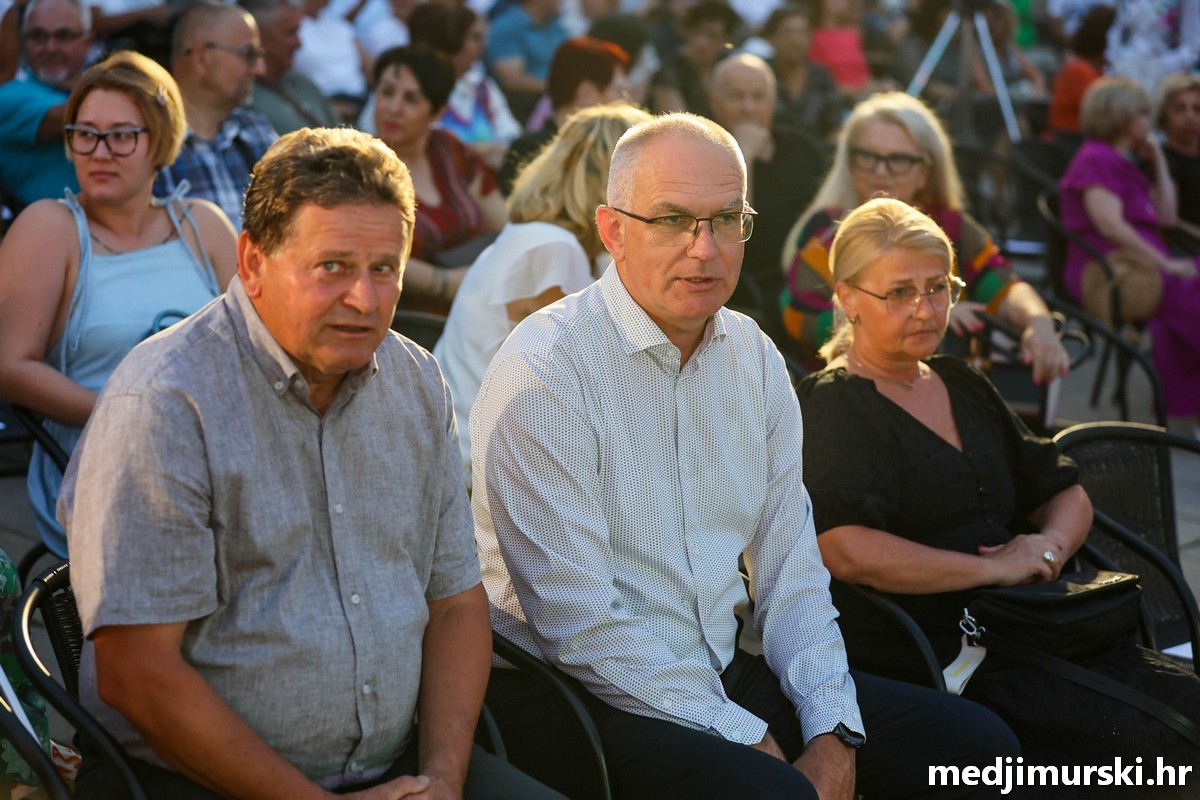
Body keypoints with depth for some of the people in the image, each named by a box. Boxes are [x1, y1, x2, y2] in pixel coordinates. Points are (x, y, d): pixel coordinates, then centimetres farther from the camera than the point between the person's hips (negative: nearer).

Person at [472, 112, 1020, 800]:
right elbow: (580, 625, -19)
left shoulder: (757, 360, 9)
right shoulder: (544, 371, -15)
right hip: (576, 694, -7)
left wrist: (834, 735, -5)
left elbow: (791, 569, 9)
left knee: (975, 742, -3)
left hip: (722, 669, 7)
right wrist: (749, 742, -18)